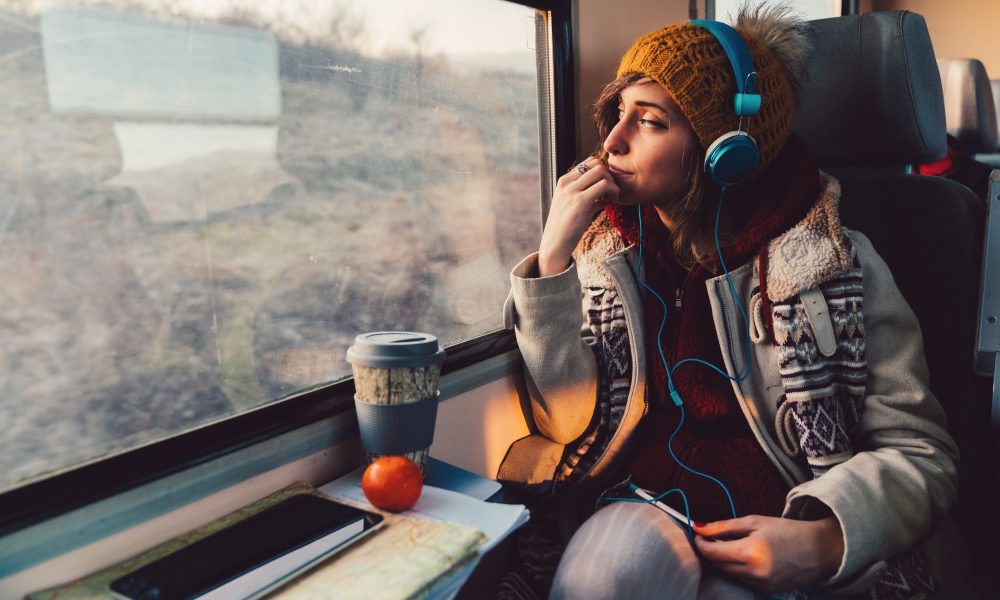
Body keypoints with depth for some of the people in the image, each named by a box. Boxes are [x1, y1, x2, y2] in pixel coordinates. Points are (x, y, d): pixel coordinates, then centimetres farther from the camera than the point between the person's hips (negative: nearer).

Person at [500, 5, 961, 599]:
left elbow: (920, 452, -3)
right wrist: (554, 255, -14)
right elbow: (569, 421, -5)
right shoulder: (608, 250, 2)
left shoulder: (833, 261, -7)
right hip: (646, 507, 2)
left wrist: (822, 541, -22)